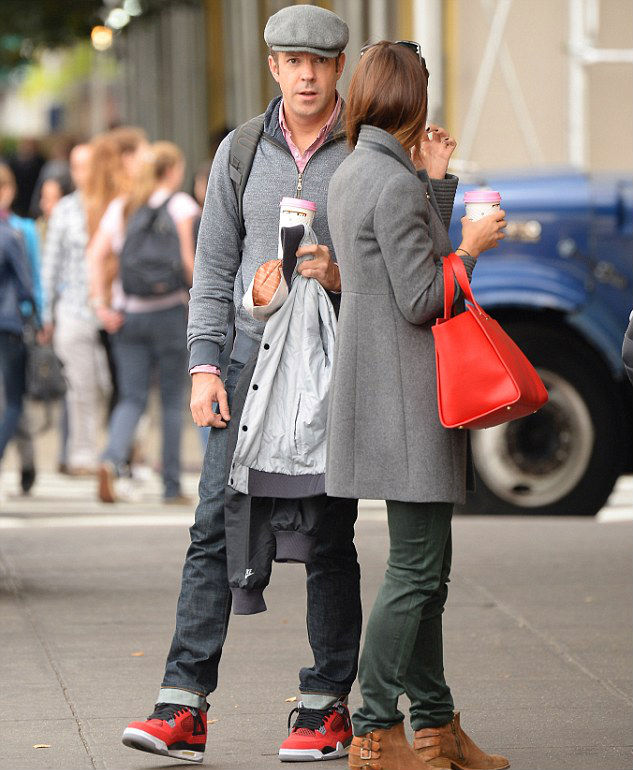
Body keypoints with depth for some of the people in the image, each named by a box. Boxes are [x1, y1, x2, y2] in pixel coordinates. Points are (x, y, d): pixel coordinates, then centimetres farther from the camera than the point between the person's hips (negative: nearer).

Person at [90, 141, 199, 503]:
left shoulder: (121, 206, 9)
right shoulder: (181, 204, -3)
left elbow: (97, 253, 1)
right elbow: (188, 257, -14)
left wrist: (102, 303, 0)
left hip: (128, 313, 3)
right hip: (169, 310, -3)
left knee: (132, 398, 6)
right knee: (173, 401, 7)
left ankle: (112, 459, -21)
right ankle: (172, 486, 10)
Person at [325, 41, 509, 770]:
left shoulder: (351, 175, 13)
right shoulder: (394, 184, -17)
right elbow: (422, 299, -18)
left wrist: (435, 179, 15)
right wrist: (472, 247, -5)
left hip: (379, 382, 10)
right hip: (404, 392, -10)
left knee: (426, 568, 14)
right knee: (414, 568, -6)